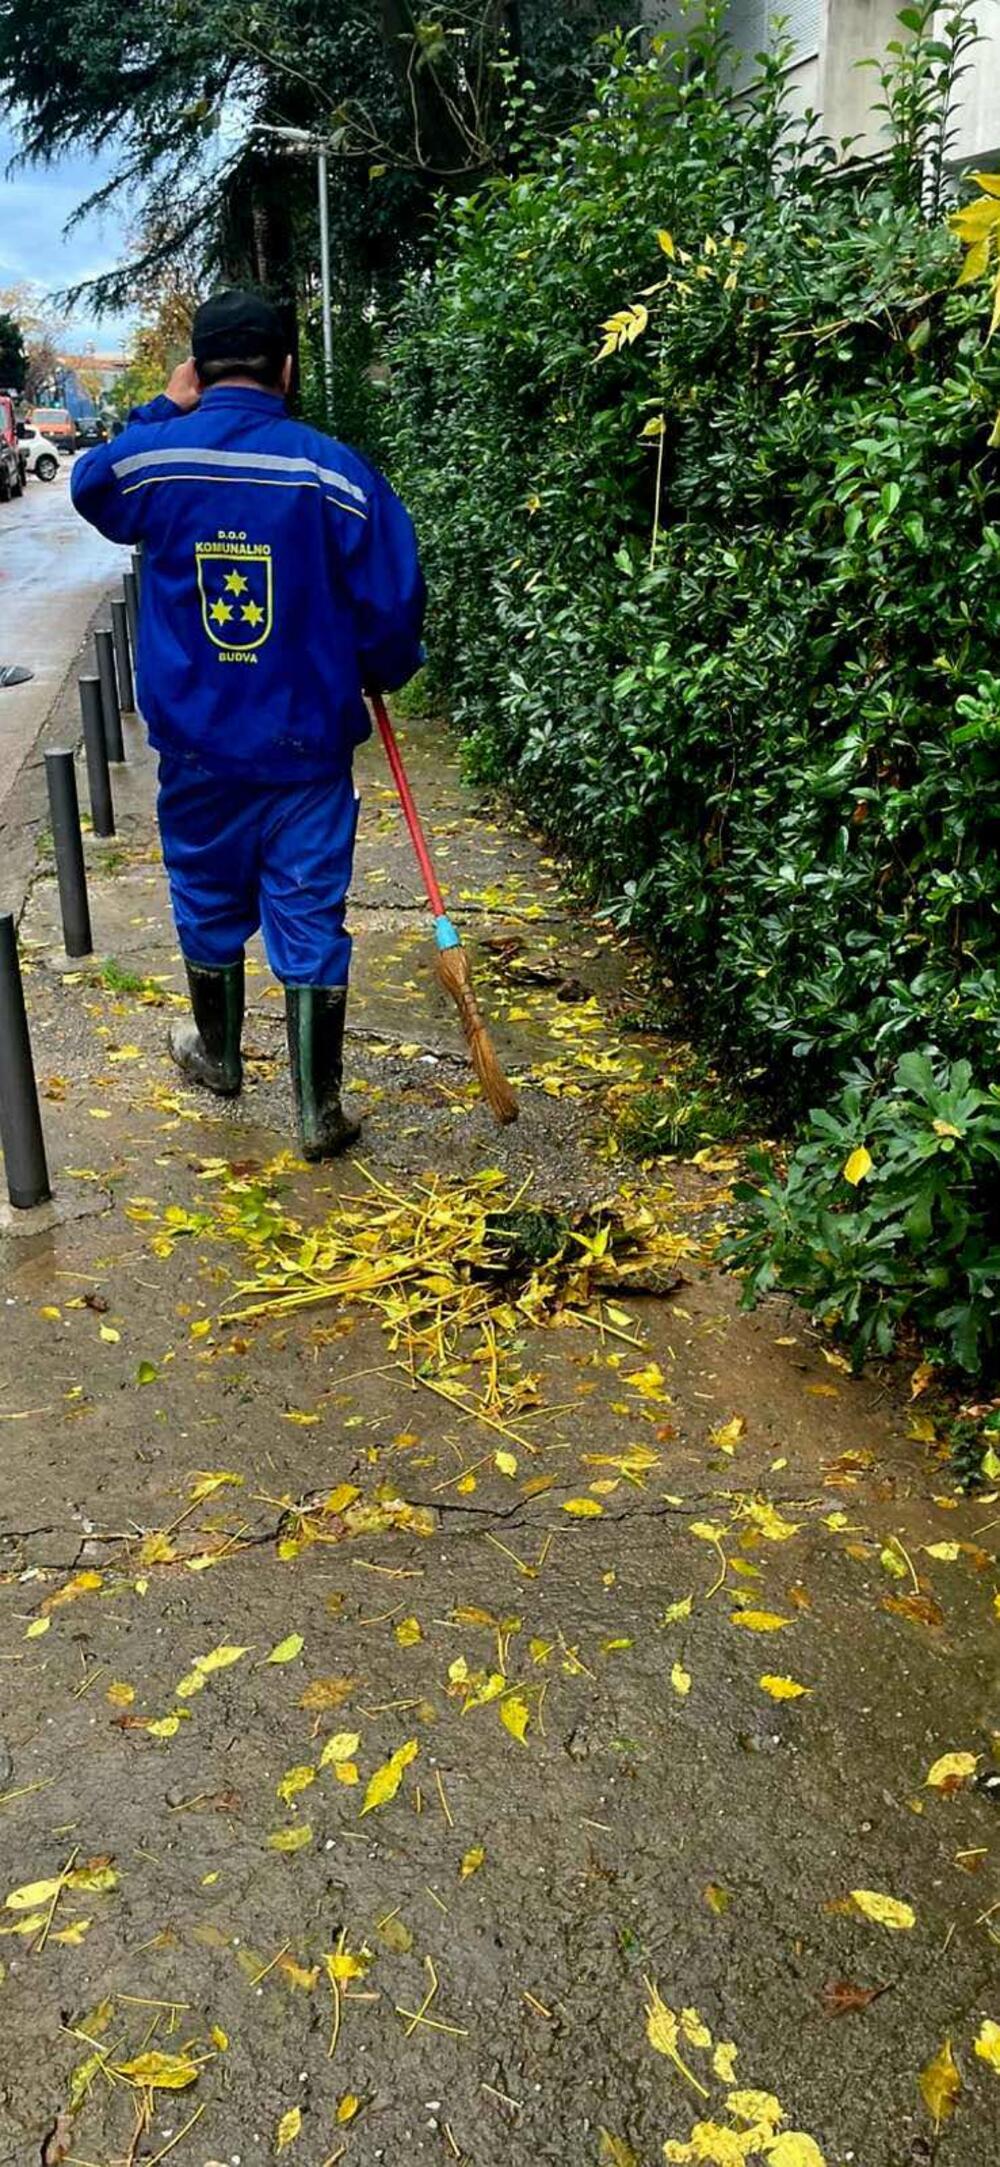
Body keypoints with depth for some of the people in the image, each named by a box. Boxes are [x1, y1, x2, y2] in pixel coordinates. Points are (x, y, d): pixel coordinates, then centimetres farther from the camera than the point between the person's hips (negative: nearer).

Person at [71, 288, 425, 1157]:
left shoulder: (152, 460, -5)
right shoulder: (335, 470, -11)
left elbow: (91, 485, 20)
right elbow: (393, 604, -7)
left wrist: (162, 413, 21)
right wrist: (377, 675, 12)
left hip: (196, 743, 2)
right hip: (308, 743, -2)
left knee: (210, 905, 20)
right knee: (309, 920, 4)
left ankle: (219, 1056, 40)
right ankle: (319, 1110, 10)